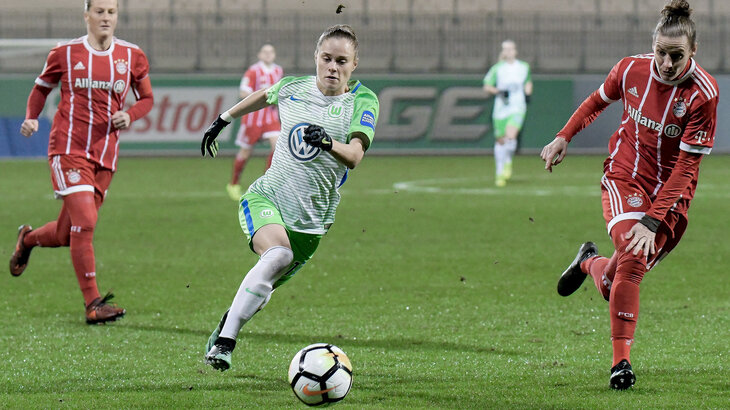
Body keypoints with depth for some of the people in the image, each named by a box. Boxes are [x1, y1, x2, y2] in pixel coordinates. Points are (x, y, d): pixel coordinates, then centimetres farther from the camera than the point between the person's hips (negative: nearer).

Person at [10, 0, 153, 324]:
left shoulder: (132, 56, 6)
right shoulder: (65, 53, 0)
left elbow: (146, 98, 17)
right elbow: (42, 87, 15)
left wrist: (130, 115, -4)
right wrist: (31, 117, -2)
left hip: (105, 155, 4)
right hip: (69, 148, -4)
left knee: (67, 235, 9)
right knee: (85, 220, -19)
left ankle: (28, 239, 44)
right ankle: (92, 303, -14)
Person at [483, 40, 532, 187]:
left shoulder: (524, 67, 7)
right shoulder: (497, 69, 0)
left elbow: (528, 82, 25)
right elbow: (487, 87, 3)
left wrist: (527, 93, 7)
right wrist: (499, 91, -14)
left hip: (518, 108, 0)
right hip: (501, 109, 0)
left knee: (511, 136, -23)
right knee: (500, 141, 5)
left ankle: (508, 162, 2)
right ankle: (499, 173, 21)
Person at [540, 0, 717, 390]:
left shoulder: (703, 94, -19)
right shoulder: (632, 70, -9)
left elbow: (686, 166, -19)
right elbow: (598, 100, 15)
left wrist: (654, 220, -24)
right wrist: (564, 137, 11)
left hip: (670, 193, -1)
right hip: (625, 177, 1)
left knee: (614, 285, -1)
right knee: (632, 253, -26)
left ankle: (590, 263, 37)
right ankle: (621, 360, -20)